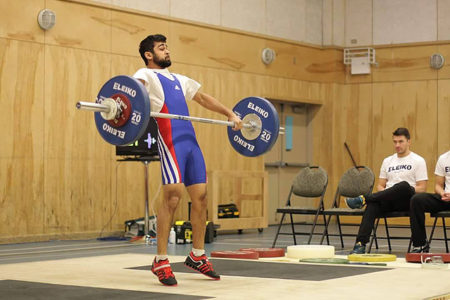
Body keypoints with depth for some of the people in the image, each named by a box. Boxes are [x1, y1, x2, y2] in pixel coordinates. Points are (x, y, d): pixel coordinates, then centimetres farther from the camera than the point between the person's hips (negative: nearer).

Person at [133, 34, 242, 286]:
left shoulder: (179, 80, 31)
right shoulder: (148, 75, 7)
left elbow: (203, 97, 37)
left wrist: (230, 114, 29)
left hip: (191, 141, 7)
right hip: (170, 140, -7)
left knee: (200, 196, 5)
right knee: (173, 195, -16)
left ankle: (198, 255, 19)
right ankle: (161, 261, -9)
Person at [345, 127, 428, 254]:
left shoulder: (418, 161, 7)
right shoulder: (387, 161, 21)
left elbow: (422, 188, 0)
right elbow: (380, 185, 20)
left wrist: (404, 191, -16)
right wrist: (385, 193, -3)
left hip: (406, 201, -3)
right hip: (388, 201, 4)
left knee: (404, 185, -39)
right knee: (373, 204, -33)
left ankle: (363, 198, -39)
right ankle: (360, 244, -43)